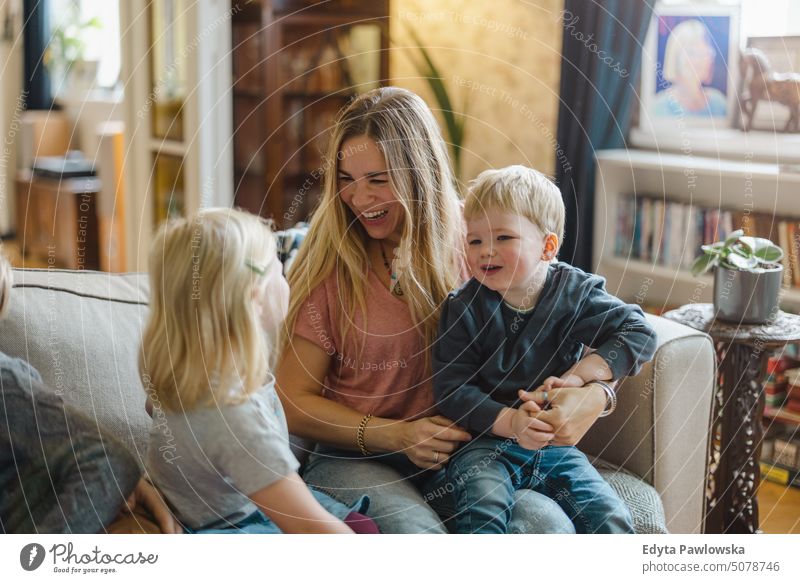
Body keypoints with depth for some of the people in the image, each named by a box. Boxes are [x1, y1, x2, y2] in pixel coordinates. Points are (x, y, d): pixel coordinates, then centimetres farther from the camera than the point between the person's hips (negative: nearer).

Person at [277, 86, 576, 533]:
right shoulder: (329, 265, 0)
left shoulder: (469, 246, 5)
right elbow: (294, 401, 0)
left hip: (456, 454, 3)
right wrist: (395, 435, -12)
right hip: (355, 461, -2)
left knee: (548, 524, -26)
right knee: (414, 531, -35)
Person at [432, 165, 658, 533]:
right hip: (484, 443, -2)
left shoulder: (573, 293, -1)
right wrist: (509, 421, -24)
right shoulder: (464, 308, -5)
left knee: (612, 521, -14)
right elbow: (451, 389, -8)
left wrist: (578, 375, -19)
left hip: (556, 446, 2)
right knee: (482, 511, -31)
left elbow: (639, 333, -6)